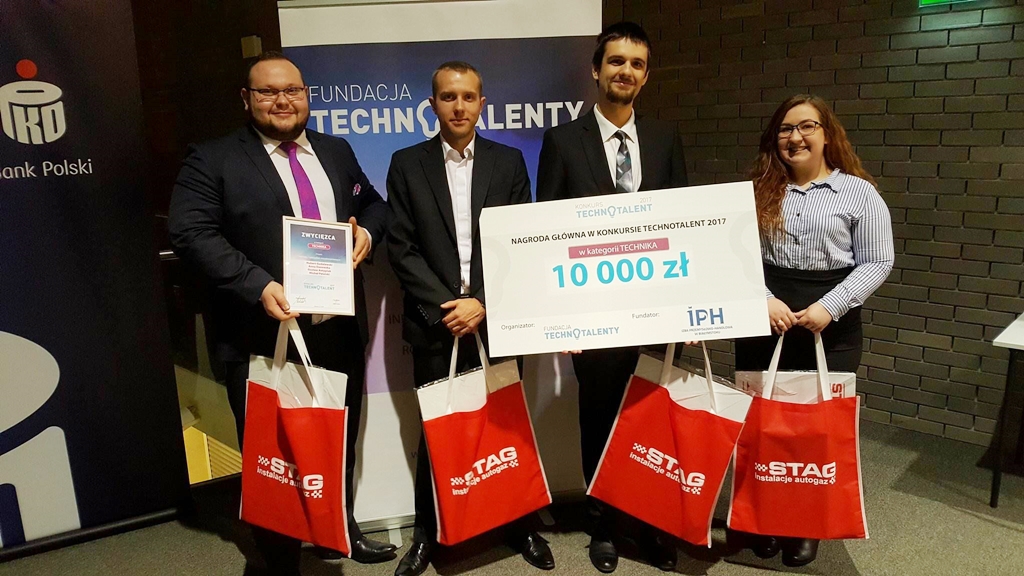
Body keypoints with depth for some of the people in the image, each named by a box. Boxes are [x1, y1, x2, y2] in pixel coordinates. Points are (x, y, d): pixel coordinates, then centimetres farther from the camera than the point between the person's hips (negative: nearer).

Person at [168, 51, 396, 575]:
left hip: (339, 331, 5)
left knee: (340, 445, 20)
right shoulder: (212, 160, -5)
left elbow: (373, 203, 21)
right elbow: (192, 233, -14)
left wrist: (368, 231, -3)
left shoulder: (336, 152, 12)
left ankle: (338, 532, 42)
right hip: (263, 337, -5)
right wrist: (260, 286, -26)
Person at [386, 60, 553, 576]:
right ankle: (428, 532, 23)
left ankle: (519, 524, 25)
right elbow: (401, 248, -1)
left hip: (496, 319, 1)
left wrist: (482, 304, -9)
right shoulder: (407, 164, 5)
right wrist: (446, 306, -10)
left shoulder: (509, 163, 7)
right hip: (434, 321, 0)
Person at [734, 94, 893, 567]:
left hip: (830, 327, -2)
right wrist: (763, 300, -13)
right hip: (762, 320, 2)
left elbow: (876, 263, -3)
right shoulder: (758, 190, 7)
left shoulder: (859, 193, 0)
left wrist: (829, 307, -15)